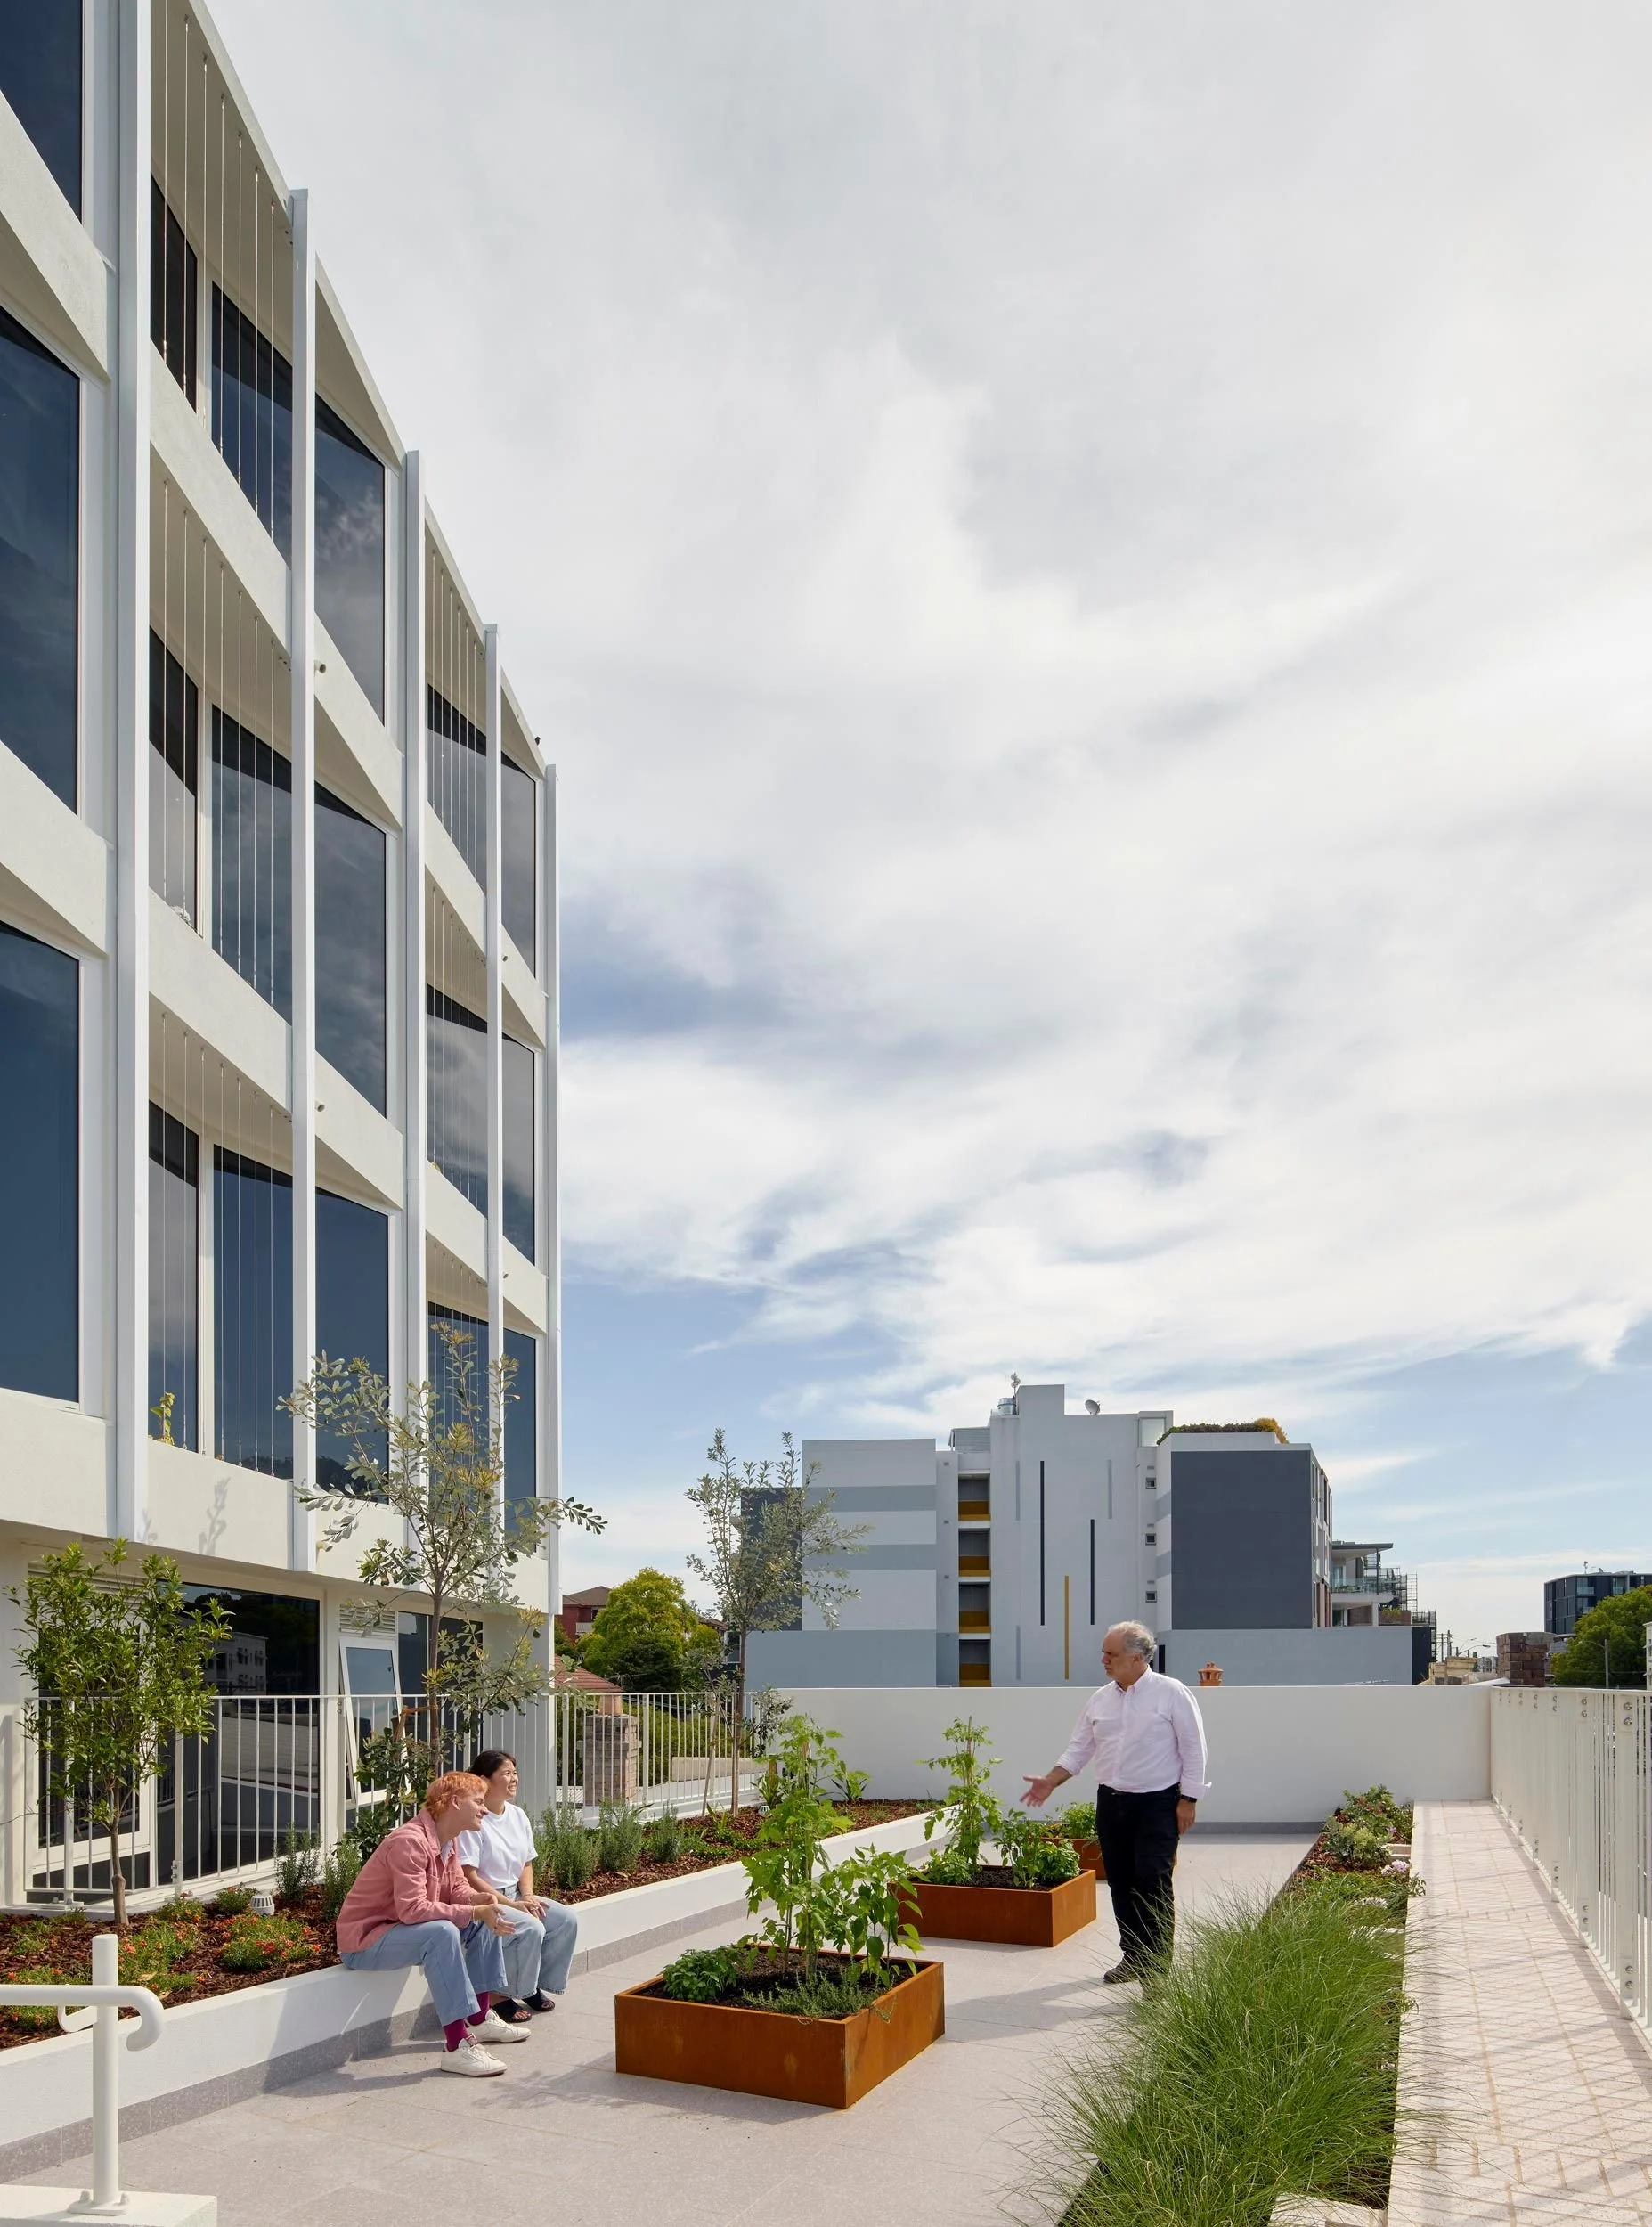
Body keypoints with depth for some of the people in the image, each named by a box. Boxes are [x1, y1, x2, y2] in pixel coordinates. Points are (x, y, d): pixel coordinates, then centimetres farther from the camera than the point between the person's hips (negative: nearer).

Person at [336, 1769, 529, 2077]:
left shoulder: (447, 1841, 5)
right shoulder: (411, 1841, -26)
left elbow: (457, 1887, 10)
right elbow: (412, 1909, -34)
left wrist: (479, 1899, -13)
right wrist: (474, 1911, -31)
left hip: (402, 1930, 10)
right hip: (363, 1941, -10)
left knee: (485, 1920, 9)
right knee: (442, 1933, -34)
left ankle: (479, 2019, 17)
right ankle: (457, 2047, -33)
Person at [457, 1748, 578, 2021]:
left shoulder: (518, 1816, 9)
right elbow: (468, 1876, -21)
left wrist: (528, 1895, -5)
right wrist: (511, 1904, -21)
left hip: (515, 1896, 9)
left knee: (566, 1920, -6)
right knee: (531, 1928, -29)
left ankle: (535, 1986, 9)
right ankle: (502, 1998, -11)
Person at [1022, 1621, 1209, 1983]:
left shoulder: (1171, 1693, -9)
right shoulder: (1100, 1699, 7)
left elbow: (1193, 1749, -8)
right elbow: (1079, 1749, 12)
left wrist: (1188, 1800, -10)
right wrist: (1050, 1782, 2)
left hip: (1157, 1804, -6)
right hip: (1111, 1803, 6)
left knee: (1154, 1883, -11)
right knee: (1121, 1884, 10)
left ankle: (1158, 1965, -5)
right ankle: (1133, 1956, 23)